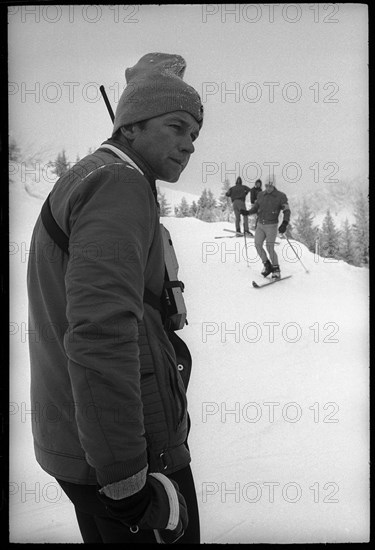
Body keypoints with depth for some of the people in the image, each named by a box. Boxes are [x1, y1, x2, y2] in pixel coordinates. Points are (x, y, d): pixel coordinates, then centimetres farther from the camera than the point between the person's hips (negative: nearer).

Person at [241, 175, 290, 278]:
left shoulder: (281, 196, -7)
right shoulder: (261, 195, 6)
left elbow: (287, 211, -9)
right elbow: (255, 208, 16)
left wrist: (284, 223, -24)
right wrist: (247, 212, -4)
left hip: (272, 226, -5)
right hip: (260, 225, 5)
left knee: (269, 248, -11)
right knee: (257, 245, -6)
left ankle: (276, 270, 4)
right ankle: (267, 265, 12)